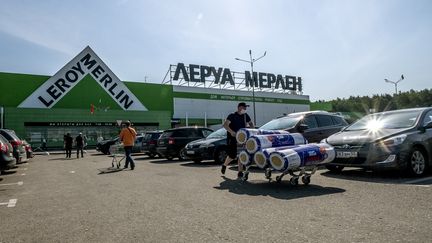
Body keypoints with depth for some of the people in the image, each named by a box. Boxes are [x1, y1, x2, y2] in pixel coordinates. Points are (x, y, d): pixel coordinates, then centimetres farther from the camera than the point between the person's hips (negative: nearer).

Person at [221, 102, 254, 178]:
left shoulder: (245, 116, 7)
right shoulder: (232, 115, -10)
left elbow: (251, 123, 21)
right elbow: (225, 125, -20)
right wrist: (231, 131, -34)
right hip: (232, 138, -5)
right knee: (232, 155, -2)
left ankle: (240, 172, 6)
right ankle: (224, 165, 27)